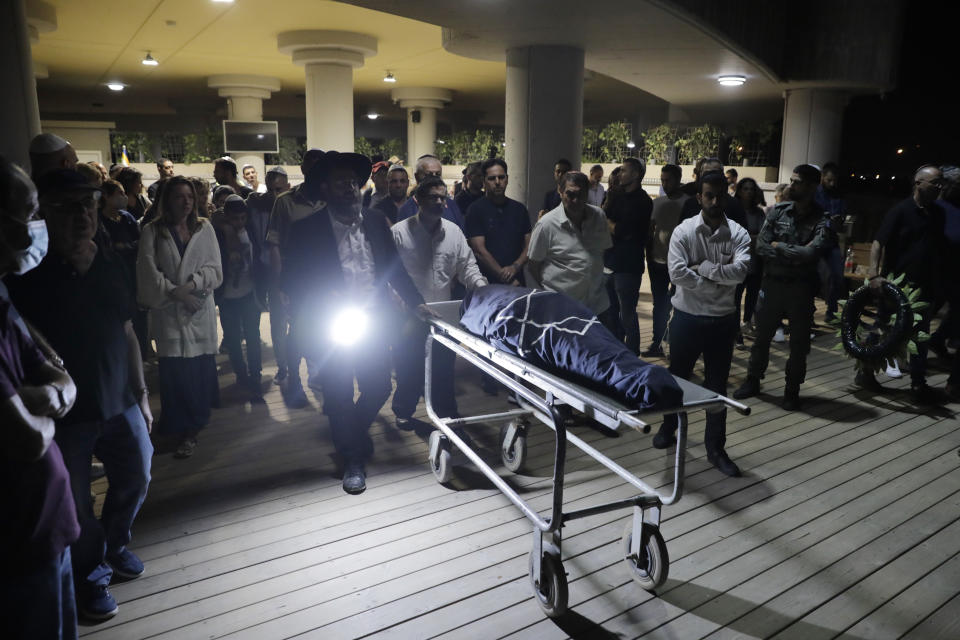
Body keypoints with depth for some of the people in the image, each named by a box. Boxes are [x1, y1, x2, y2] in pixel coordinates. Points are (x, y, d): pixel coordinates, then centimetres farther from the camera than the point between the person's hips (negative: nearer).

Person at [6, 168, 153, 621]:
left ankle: (115, 543, 43)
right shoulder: (28, 273, -12)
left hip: (120, 402, 5)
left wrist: (141, 393, 10)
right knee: (76, 504, 8)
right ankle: (91, 576, 32)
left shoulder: (110, 262, 2)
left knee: (135, 479, 15)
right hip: (64, 413, -4)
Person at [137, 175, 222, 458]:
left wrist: (190, 285, -12)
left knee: (201, 368, 2)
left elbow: (214, 268, 2)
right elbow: (149, 273, -4)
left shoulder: (204, 228, 7)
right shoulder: (152, 232, 3)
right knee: (175, 372, -3)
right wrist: (176, 293, -12)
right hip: (168, 313, -1)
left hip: (201, 311, 2)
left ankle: (195, 422, 19)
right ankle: (184, 430, 8)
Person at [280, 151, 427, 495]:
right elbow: (292, 281, -4)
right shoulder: (306, 230, -6)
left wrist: (416, 301, 2)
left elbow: (395, 268, 10)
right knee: (339, 397, 7)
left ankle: (352, 432, 42)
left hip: (375, 325, 4)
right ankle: (353, 460, 27)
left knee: (379, 389, 11)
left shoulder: (377, 222, 5)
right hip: (331, 330, -3)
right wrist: (323, 300, -18)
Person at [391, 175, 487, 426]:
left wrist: (481, 286, -12)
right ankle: (403, 411, 30)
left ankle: (447, 414, 28)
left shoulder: (454, 232, 6)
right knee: (408, 368, 9)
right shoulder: (399, 232, -6)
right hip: (409, 317, -3)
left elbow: (467, 265, 7)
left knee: (444, 368, 12)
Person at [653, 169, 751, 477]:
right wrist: (719, 276, -15)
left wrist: (702, 267, -20)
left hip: (722, 320, 1)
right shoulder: (683, 231, -7)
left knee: (717, 385, 9)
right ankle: (668, 428, 38)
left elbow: (740, 271, -19)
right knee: (677, 377, 15)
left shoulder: (738, 234, -3)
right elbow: (677, 273, -21)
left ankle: (715, 448, 22)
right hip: (687, 317, -1)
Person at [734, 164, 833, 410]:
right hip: (772, 283, 3)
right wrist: (793, 256, -14)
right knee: (762, 336, 14)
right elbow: (760, 245, -6)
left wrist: (778, 246, -12)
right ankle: (752, 381, 29)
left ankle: (792, 390, 23)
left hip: (800, 288, -3)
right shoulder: (778, 211, 1)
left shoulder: (822, 222, -9)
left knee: (799, 343, 8)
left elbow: (810, 253, -23)